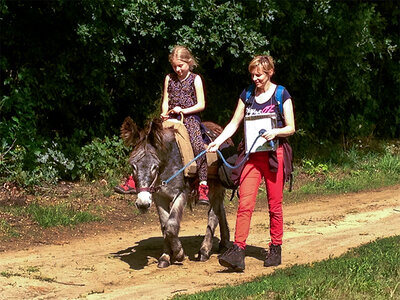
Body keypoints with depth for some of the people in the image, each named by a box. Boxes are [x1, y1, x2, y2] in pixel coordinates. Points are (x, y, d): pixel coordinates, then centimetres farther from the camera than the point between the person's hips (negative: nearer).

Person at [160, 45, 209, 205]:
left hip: (190, 118, -4)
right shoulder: (169, 78, 13)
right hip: (171, 119, 4)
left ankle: (203, 186, -28)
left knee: (198, 145, -27)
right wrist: (164, 114, -5)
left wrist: (183, 110, -11)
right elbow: (165, 102, 15)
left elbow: (201, 104, 0)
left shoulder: (195, 79, 2)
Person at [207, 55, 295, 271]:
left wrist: (276, 132, -21)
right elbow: (234, 124, 10)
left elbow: (291, 128, -1)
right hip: (251, 155, 2)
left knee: (274, 204, 5)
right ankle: (238, 251, -14)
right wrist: (218, 141, -5)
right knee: (245, 203, -8)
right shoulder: (247, 95, 9)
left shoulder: (281, 95, 0)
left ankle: (275, 249, 18)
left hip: (274, 154, -2)